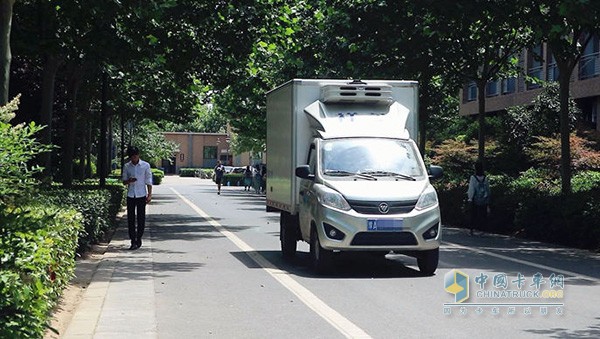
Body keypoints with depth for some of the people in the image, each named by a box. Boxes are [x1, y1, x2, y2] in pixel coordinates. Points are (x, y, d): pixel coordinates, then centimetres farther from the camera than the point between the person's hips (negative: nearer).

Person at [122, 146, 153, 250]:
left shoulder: (145, 165, 0)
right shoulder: (126, 166, 4)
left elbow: (148, 181, 2)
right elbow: (124, 181, 9)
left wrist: (149, 194, -3)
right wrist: (129, 181, -14)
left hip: (141, 195, -2)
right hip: (130, 195, 2)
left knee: (141, 218, 2)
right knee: (130, 218, -1)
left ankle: (139, 239, 14)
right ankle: (133, 241, 2)